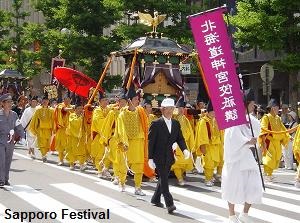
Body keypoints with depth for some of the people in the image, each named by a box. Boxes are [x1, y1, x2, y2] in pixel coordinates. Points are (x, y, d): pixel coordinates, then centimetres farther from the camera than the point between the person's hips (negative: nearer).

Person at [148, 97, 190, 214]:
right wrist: (150, 158, -13)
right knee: (164, 179, -10)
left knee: (163, 178, 16)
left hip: (169, 157, 6)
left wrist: (184, 149, -14)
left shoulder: (176, 124, 7)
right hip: (159, 157, -6)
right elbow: (150, 141, -9)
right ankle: (169, 204, -14)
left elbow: (180, 138, 7)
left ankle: (155, 199, 33)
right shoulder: (156, 124, -10)